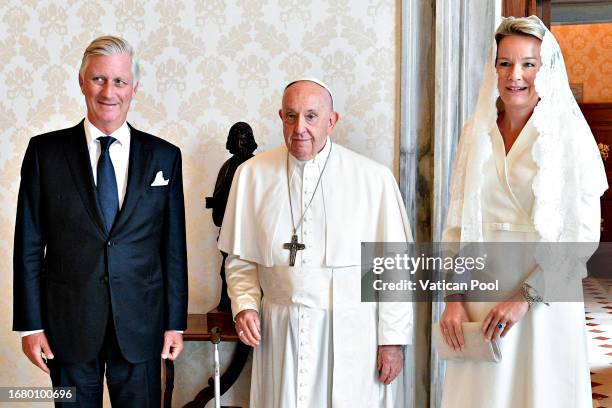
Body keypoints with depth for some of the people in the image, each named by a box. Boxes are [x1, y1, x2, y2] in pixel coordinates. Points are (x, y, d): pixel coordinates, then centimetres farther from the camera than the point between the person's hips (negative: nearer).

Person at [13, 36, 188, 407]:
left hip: (140, 323, 1)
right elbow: (29, 245, 1)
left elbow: (174, 247, 3)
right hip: (69, 322, 0)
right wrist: (30, 324, -2)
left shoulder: (164, 156, 2)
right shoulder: (45, 151, 0)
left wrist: (175, 322, 2)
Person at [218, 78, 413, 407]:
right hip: (280, 333, 2)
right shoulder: (252, 174, 2)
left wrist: (392, 339, -2)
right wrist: (245, 305, -4)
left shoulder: (373, 178, -5)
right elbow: (241, 259, 11)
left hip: (352, 333, -1)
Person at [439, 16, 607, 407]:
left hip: (544, 295, -3)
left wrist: (525, 296, -15)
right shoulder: (477, 132, 5)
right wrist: (453, 296, -2)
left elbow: (582, 235, -10)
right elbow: (457, 223, 6)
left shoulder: (569, 133, -6)